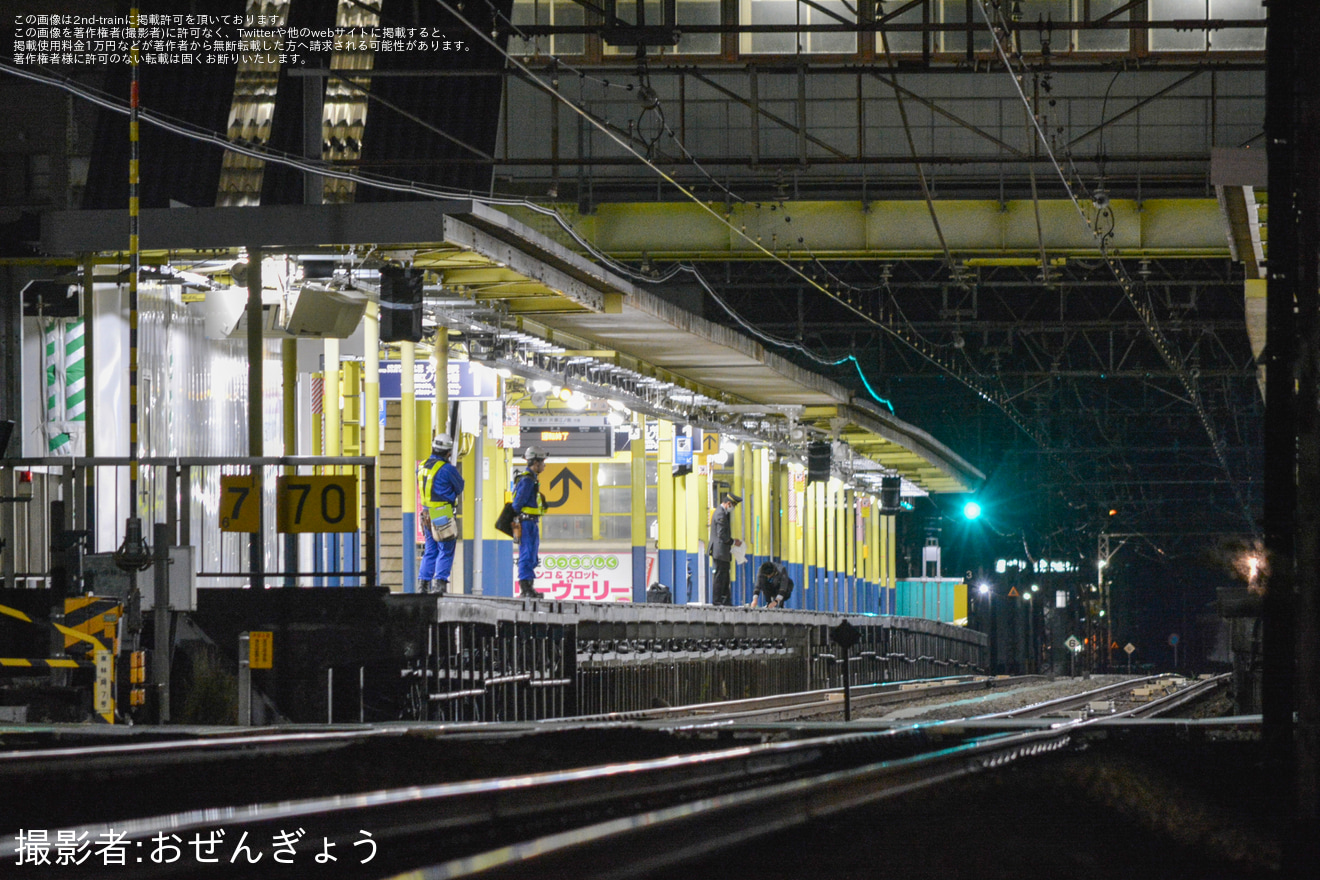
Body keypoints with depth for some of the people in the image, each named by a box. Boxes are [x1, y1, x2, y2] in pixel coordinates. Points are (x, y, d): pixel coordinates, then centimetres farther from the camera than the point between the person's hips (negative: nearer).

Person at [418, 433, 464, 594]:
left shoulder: (422, 467, 8)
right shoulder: (448, 469, -14)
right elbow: (459, 488, 0)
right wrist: (460, 477, 22)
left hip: (427, 514, 7)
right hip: (443, 515, -7)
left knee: (430, 551, 14)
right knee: (445, 551, -1)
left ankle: (423, 584, 10)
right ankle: (439, 583, -7)